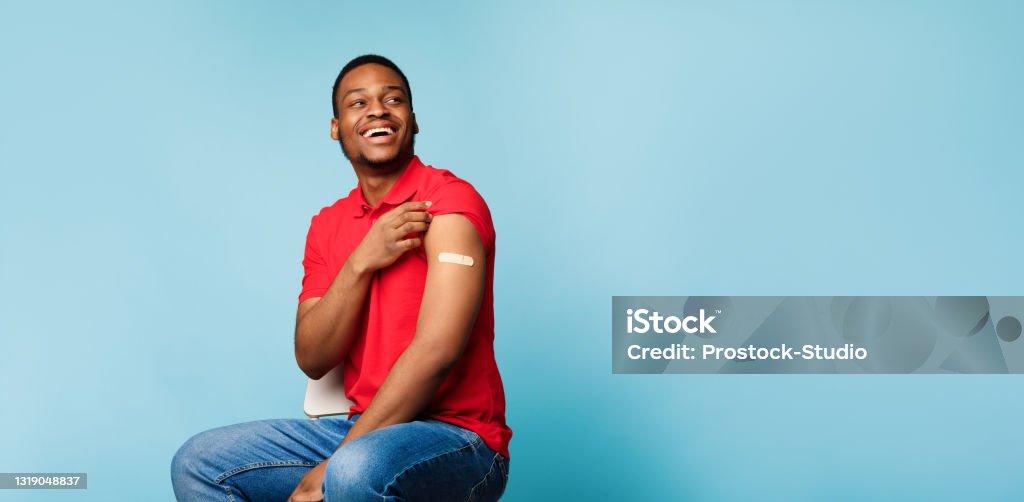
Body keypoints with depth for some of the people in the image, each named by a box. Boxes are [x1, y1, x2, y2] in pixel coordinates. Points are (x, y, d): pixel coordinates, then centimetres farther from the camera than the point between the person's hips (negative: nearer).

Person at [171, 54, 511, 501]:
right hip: (360, 429, 6)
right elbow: (312, 360, 2)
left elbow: (436, 351, -19)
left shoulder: (449, 201, -10)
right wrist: (361, 263, -14)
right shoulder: (327, 226, 10)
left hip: (455, 438, -6)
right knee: (197, 463, -3)